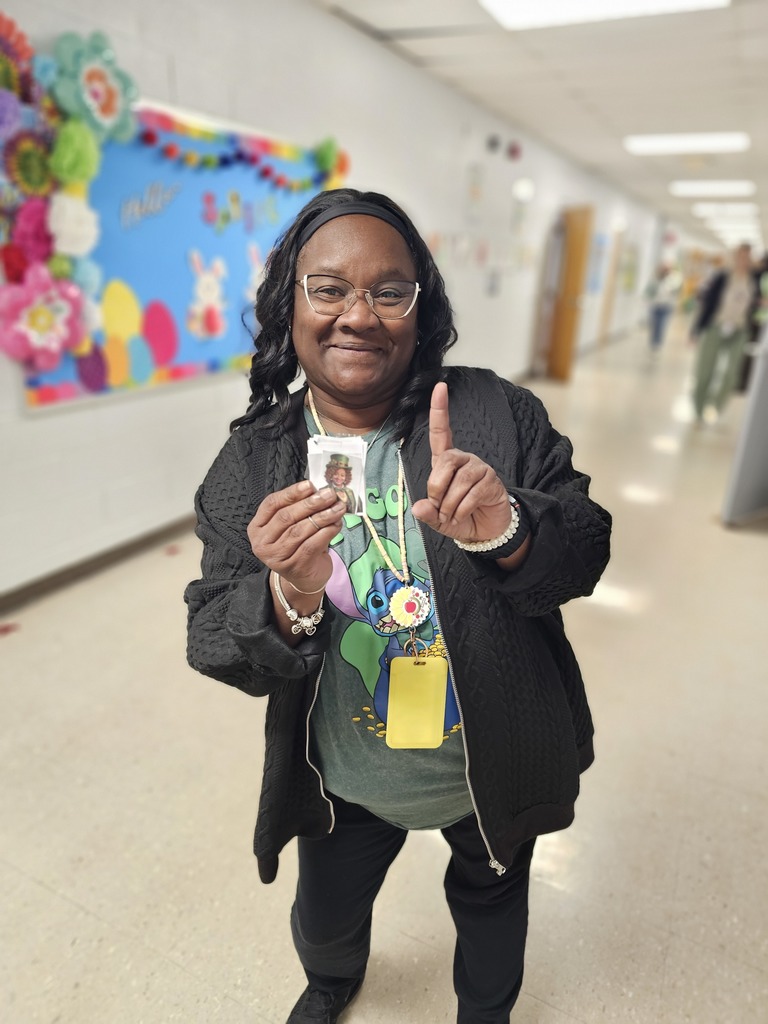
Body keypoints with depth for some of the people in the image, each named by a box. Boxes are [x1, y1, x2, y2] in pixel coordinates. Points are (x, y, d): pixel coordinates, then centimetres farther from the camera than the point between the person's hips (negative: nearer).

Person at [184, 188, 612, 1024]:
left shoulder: (498, 415, -16)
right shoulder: (247, 467, -14)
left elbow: (583, 558, -13)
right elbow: (215, 650, -15)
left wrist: (506, 533, -36)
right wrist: (289, 599, -37)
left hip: (495, 770, 0)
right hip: (345, 785, 1)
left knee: (491, 904, 29)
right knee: (323, 921, 29)